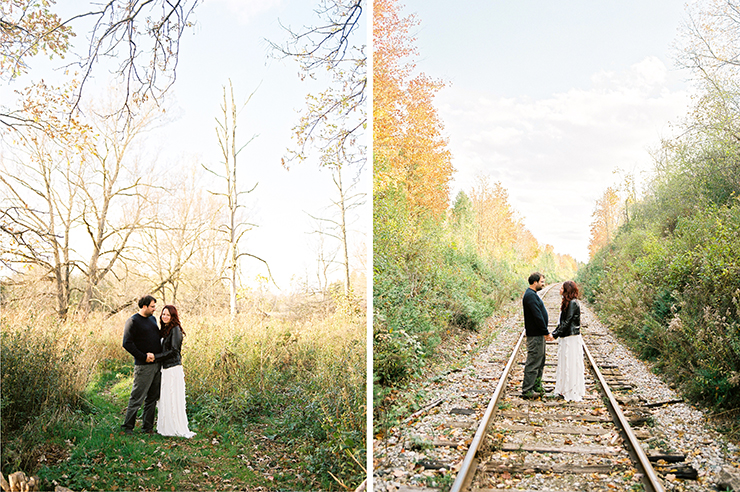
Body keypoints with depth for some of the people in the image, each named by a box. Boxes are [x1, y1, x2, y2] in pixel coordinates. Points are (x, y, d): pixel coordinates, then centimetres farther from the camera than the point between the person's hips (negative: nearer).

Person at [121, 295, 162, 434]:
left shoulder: (153, 319, 15)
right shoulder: (133, 321, -8)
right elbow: (127, 343, -14)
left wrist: (159, 354, 7)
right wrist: (144, 357, -14)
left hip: (157, 364, 7)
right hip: (143, 366, -7)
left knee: (153, 397, 11)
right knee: (137, 398, -3)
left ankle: (147, 426, 19)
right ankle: (127, 426, 9)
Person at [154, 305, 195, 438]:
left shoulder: (175, 329, -12)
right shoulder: (165, 330, 14)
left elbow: (174, 351, -16)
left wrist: (156, 357, -13)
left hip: (173, 369, -9)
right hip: (166, 368, 9)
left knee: (173, 399, -3)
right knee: (165, 399, 13)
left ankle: (178, 429, 5)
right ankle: (165, 427, 21)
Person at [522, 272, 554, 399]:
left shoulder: (532, 294, 16)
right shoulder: (530, 295, -18)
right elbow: (537, 316, -22)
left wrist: (545, 332, 16)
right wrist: (546, 332, -17)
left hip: (538, 334, 11)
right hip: (535, 335, -11)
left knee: (540, 361, 18)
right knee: (533, 363, -6)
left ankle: (537, 387, 27)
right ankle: (527, 391, -1)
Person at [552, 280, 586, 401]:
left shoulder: (573, 303, -16)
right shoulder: (567, 303, 12)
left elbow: (567, 322, -19)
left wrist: (556, 335, -15)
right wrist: (554, 332, 8)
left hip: (572, 338, -10)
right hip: (565, 338, 10)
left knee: (571, 365, -2)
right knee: (564, 364, 14)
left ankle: (573, 392, 6)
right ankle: (565, 390, 23)